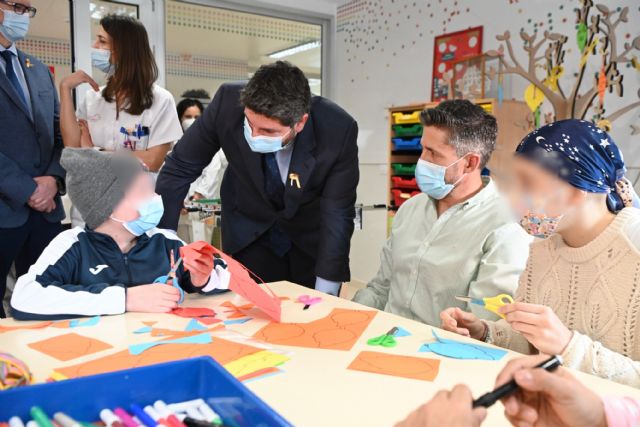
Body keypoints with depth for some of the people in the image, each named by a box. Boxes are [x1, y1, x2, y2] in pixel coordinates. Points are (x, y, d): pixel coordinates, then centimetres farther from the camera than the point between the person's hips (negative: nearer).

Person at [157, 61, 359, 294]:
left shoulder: (339, 131, -29)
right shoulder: (228, 102, -26)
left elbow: (338, 214, -21)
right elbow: (179, 168, -14)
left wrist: (325, 294, -21)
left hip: (311, 240, 0)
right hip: (247, 234, 1)